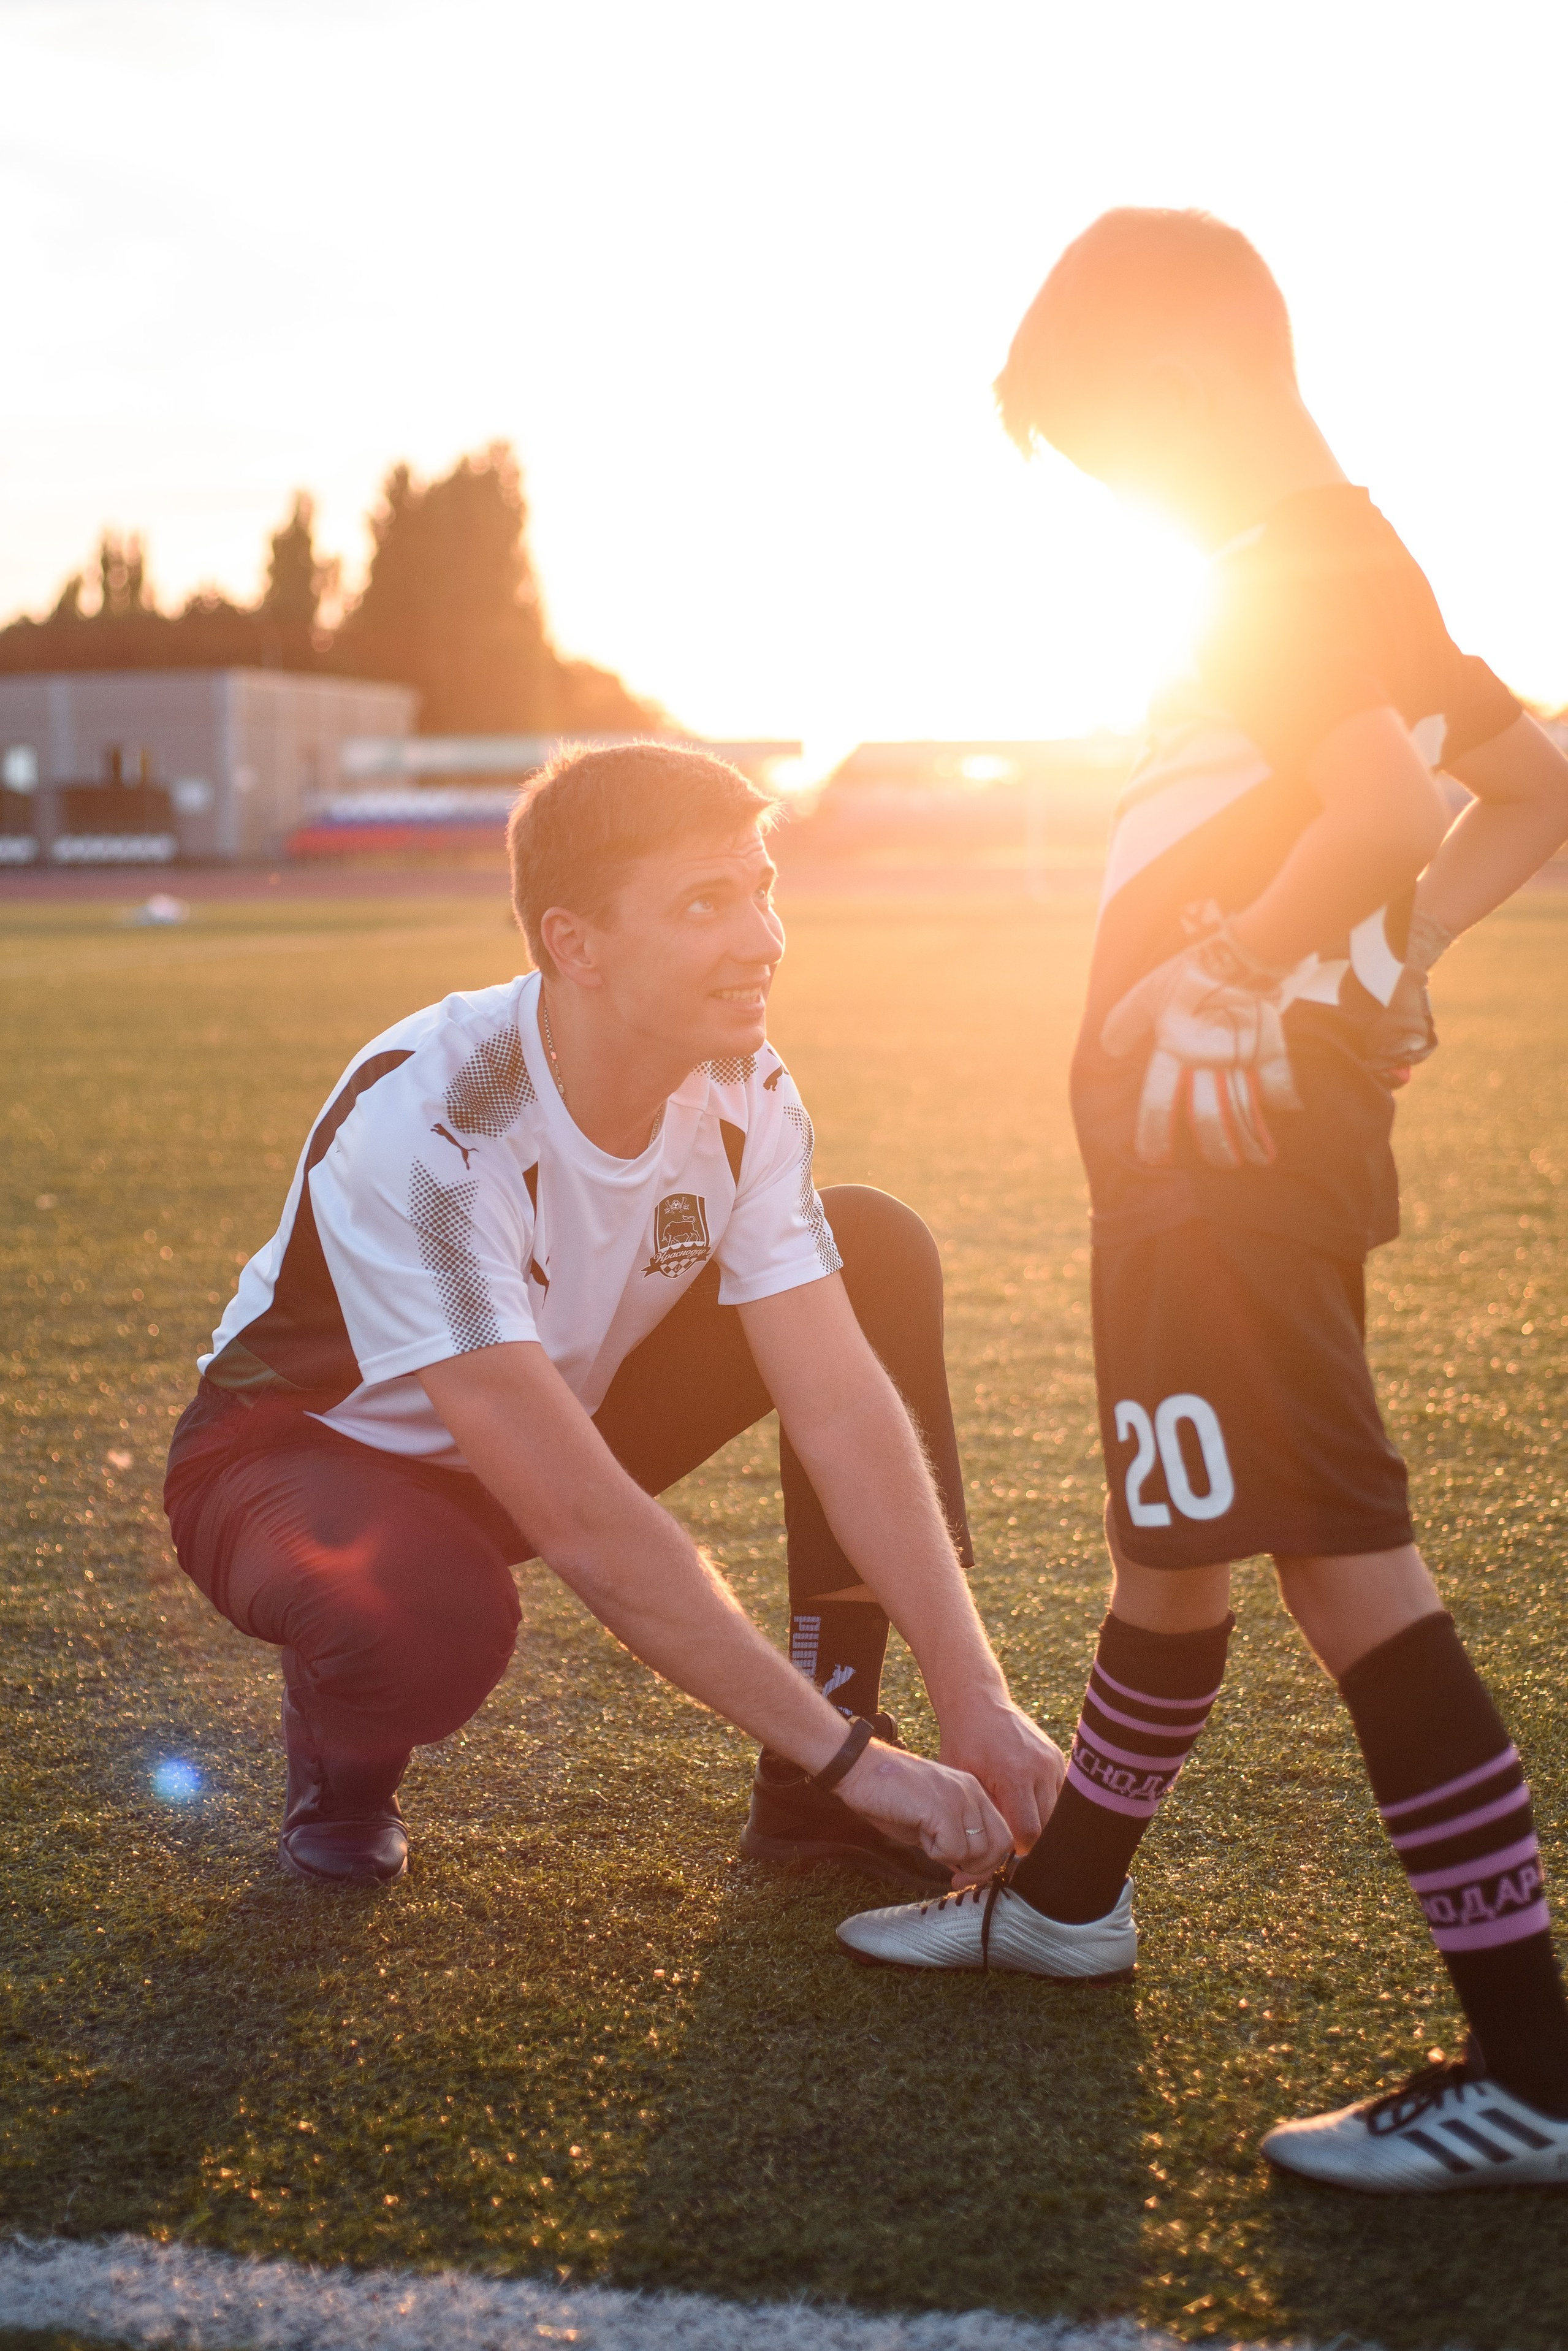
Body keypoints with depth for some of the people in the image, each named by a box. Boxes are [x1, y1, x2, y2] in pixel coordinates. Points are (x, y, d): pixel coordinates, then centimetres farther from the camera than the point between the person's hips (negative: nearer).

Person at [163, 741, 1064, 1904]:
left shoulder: (742, 1096, -16)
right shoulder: (423, 1124, -36)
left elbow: (841, 1402, -19)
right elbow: (581, 1521, -38)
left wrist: (976, 1695, -28)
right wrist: (849, 1755, -37)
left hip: (561, 1414, 7)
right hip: (307, 1449, -6)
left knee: (878, 1247, -10)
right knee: (434, 1621, -42)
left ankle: (811, 1802, -7)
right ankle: (344, 1742, 0)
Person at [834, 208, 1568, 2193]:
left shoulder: (1293, 573, -14)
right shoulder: (1349, 564, 16)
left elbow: (1381, 803, -32)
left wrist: (1206, 975, -20)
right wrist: (1379, 957, 12)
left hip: (1228, 1151, -10)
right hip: (1252, 1143, 10)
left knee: (1347, 1569, -9)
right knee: (1171, 1542, 21)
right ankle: (1067, 1895, 39)